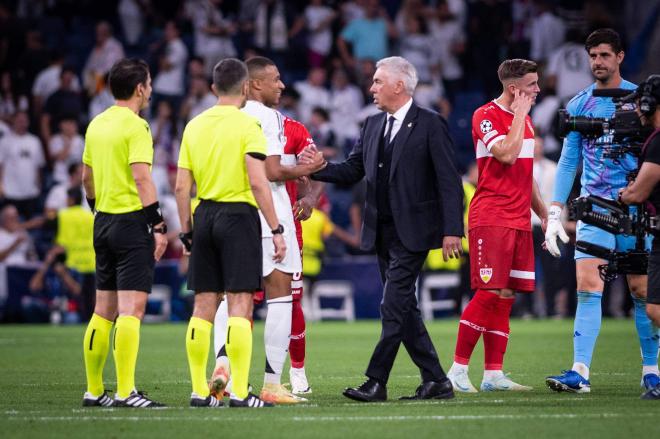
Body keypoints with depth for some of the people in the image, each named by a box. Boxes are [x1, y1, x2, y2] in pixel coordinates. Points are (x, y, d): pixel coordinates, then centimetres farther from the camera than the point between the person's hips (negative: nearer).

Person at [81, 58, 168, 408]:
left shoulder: (97, 124, 12)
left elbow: (87, 176, 19)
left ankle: (94, 391, 15)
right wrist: (158, 226, -19)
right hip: (132, 222, -8)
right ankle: (125, 392, -17)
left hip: (104, 222, 8)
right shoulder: (135, 126, -12)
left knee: (103, 310, 12)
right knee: (131, 308, -11)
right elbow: (141, 177, -19)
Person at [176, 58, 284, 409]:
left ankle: (199, 391, 10)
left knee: (203, 306, 8)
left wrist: (186, 232, 15)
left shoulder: (195, 126, 9)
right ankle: (239, 393, -10)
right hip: (239, 215, -5)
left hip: (204, 216, 5)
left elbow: (182, 187, 8)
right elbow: (258, 182, -15)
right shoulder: (247, 125, -7)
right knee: (240, 304, -6)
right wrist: (276, 230, -11)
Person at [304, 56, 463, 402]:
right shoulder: (373, 125, 14)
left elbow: (449, 181, -10)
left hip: (412, 231, -8)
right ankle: (435, 381, 14)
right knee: (404, 309, 9)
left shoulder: (430, 125, -7)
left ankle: (376, 382, -8)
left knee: (394, 307, -10)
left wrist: (452, 230, -15)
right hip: (382, 232, 8)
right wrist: (318, 168, -7)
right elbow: (352, 171, 12)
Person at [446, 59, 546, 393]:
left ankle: (493, 374, 6)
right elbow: (506, 154, -23)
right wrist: (521, 114, -13)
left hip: (519, 221, 8)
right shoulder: (486, 116, -7)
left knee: (505, 297, 5)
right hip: (491, 219, -8)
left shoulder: (524, 119, 19)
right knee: (489, 293, -13)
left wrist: (544, 213, 23)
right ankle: (458, 368, -6)